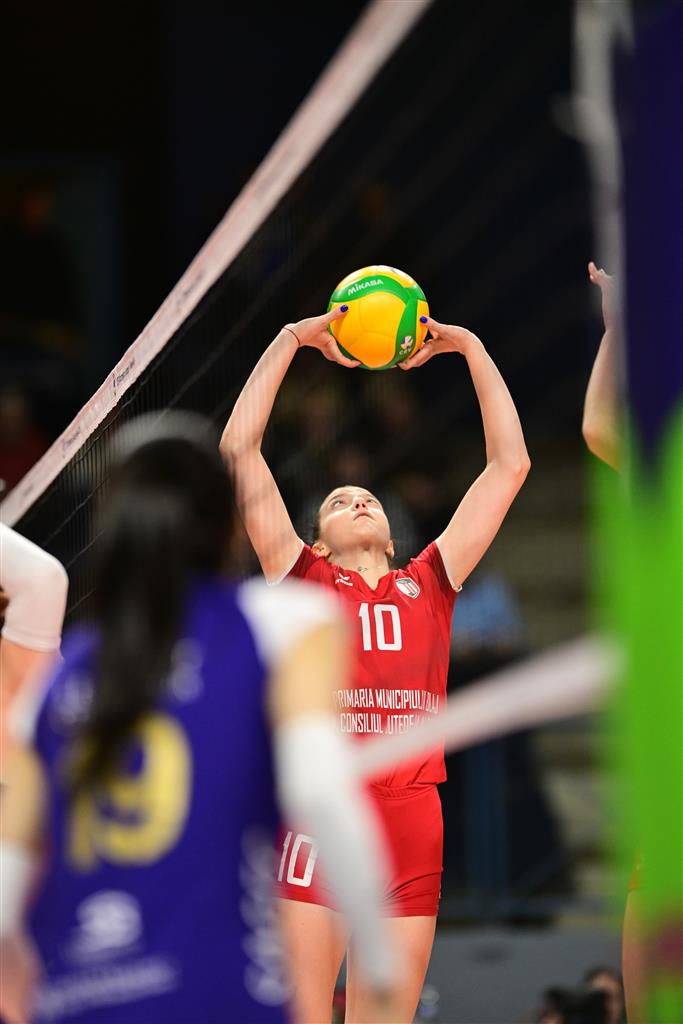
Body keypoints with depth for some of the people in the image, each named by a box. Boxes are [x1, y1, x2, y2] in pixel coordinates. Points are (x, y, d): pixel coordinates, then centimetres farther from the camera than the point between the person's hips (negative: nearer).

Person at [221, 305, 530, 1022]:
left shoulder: (428, 584, 22)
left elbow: (509, 464, 24)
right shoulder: (303, 578, 16)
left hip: (412, 821, 3)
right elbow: (239, 448, 12)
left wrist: (468, 347, 23)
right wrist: (293, 340, 14)